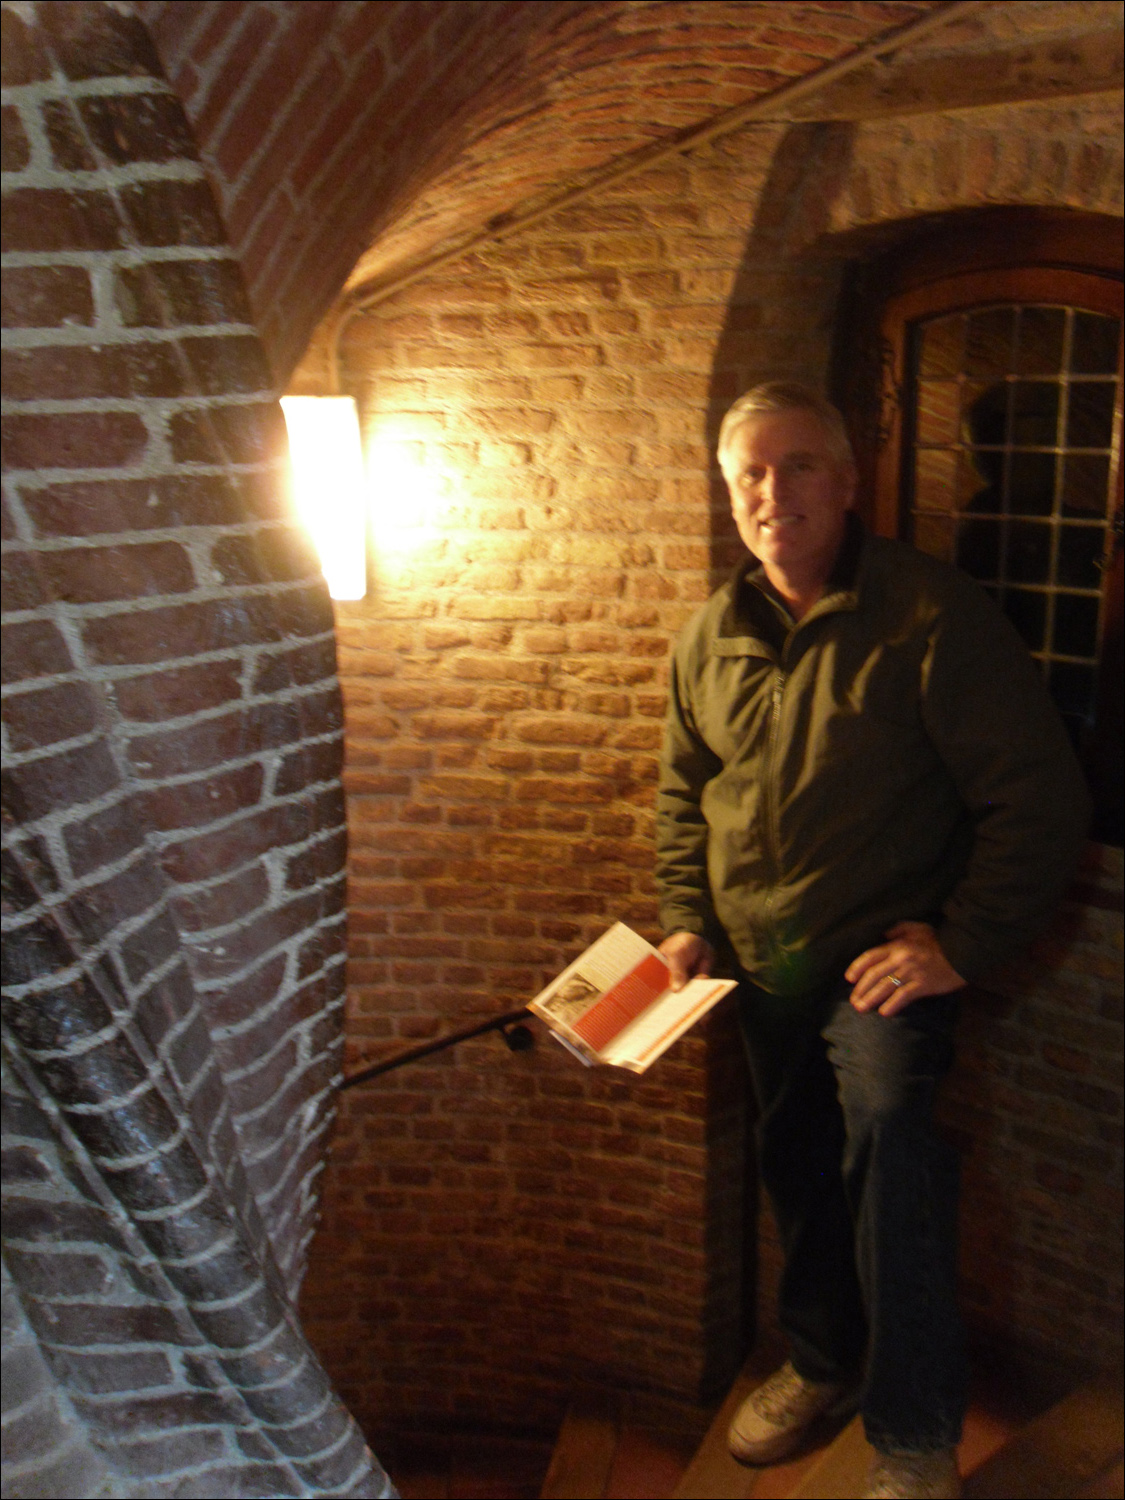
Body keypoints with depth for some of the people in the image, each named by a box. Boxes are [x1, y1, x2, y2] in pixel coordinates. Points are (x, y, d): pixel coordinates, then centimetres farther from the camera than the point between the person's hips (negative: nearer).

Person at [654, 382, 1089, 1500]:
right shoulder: (712, 634, 3)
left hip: (882, 953, -6)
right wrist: (687, 919, 5)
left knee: (887, 1127, -26)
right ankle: (823, 1359, 42)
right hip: (761, 965, 6)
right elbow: (685, 790, 16)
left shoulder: (931, 615, -15)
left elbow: (1040, 798, -15)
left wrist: (961, 947, -17)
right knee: (799, 1170, 18)